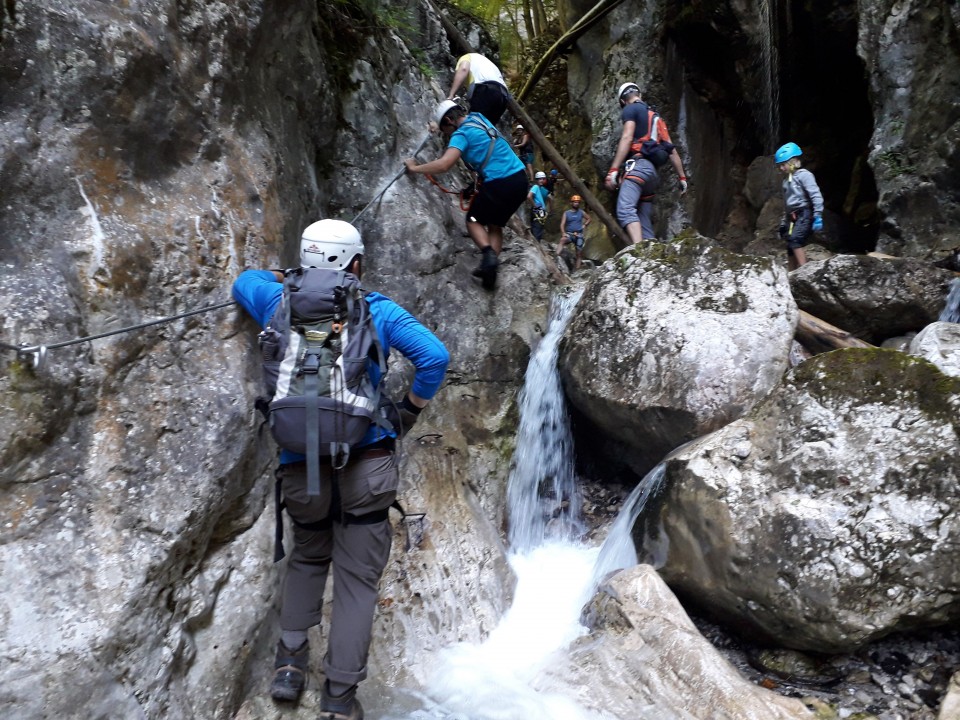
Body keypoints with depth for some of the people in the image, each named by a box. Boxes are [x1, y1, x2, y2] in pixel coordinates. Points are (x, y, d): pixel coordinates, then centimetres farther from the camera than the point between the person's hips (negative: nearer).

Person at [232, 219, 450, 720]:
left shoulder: (282, 303, 8)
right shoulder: (377, 309, 1)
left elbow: (245, 281, 30)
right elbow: (434, 356, -9)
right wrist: (410, 408, 3)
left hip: (300, 466, 3)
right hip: (365, 464, -2)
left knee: (308, 557, 28)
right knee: (357, 579, 9)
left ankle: (289, 662, 23)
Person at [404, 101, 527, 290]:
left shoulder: (461, 134, -6)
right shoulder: (479, 118, 19)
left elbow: (443, 165, -20)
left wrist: (414, 168, -8)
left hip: (500, 183, -8)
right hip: (520, 178, 8)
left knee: (474, 220, 13)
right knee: (495, 224, 19)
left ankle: (488, 253, -11)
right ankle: (491, 269, 4)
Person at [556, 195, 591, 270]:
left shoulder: (581, 212, 9)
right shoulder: (566, 213, 3)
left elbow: (589, 219, 24)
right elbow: (562, 224, -5)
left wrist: (584, 225, 6)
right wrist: (563, 233, -22)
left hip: (579, 235, 3)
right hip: (569, 234, -3)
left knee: (579, 253, 1)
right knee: (562, 240, -36)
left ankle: (577, 269, 7)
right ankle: (557, 257, -50)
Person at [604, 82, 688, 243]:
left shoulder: (630, 109, 7)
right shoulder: (655, 116, 31)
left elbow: (627, 138, -10)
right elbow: (672, 150, 27)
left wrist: (613, 170, -17)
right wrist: (682, 178, 29)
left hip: (639, 165, -9)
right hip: (653, 171, 9)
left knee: (625, 210, -27)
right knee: (645, 224, 6)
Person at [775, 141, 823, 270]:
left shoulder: (803, 175, -6)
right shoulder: (787, 180, 19)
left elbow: (816, 196, -14)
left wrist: (818, 216, -21)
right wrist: (784, 221, 23)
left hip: (804, 214, -8)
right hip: (792, 217, 8)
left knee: (795, 240, -27)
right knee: (790, 249, 4)